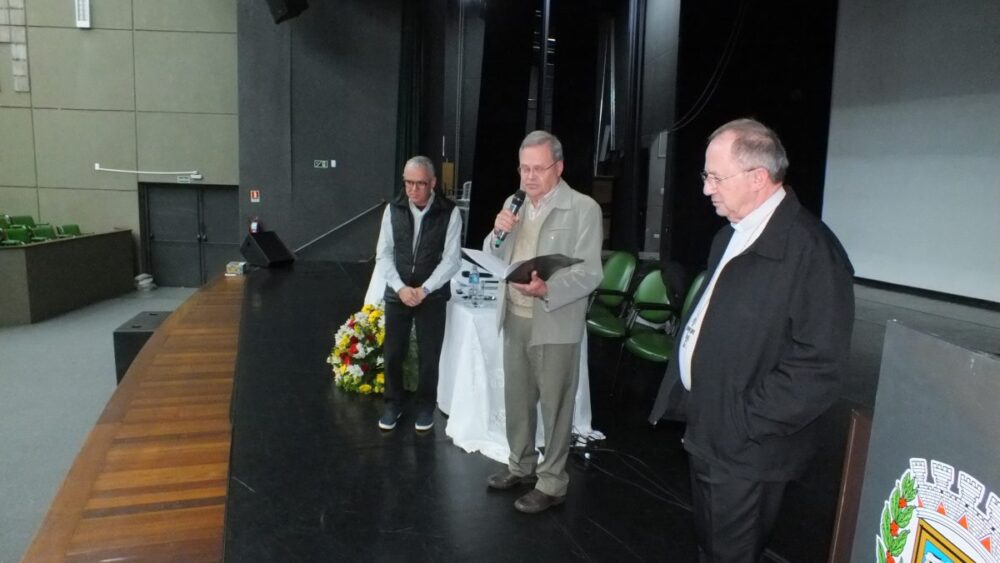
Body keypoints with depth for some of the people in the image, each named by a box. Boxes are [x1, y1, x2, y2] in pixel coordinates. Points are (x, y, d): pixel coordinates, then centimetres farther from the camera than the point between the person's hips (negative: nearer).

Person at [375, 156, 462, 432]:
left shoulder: (449, 212, -10)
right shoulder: (393, 209, -2)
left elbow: (452, 259, -10)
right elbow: (383, 254, 0)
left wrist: (424, 290, -16)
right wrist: (400, 287, -13)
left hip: (433, 295, -2)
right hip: (397, 293, 2)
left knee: (429, 356, 5)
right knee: (392, 353, 9)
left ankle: (426, 406, 26)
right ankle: (393, 403, 30)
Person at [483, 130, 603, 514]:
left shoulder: (583, 209, -11)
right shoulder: (513, 204, 10)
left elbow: (589, 274, -16)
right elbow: (492, 259, 14)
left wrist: (547, 289, -32)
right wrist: (498, 233, -7)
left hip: (554, 325, -6)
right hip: (515, 320, 6)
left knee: (554, 406, 5)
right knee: (517, 400, 18)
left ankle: (551, 483, 20)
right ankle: (522, 466, 37)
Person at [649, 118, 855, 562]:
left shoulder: (809, 248, -22)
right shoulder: (732, 235, 8)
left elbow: (818, 368, -24)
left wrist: (742, 425, -19)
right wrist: (695, 411, 12)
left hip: (745, 452, -8)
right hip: (706, 436, 8)